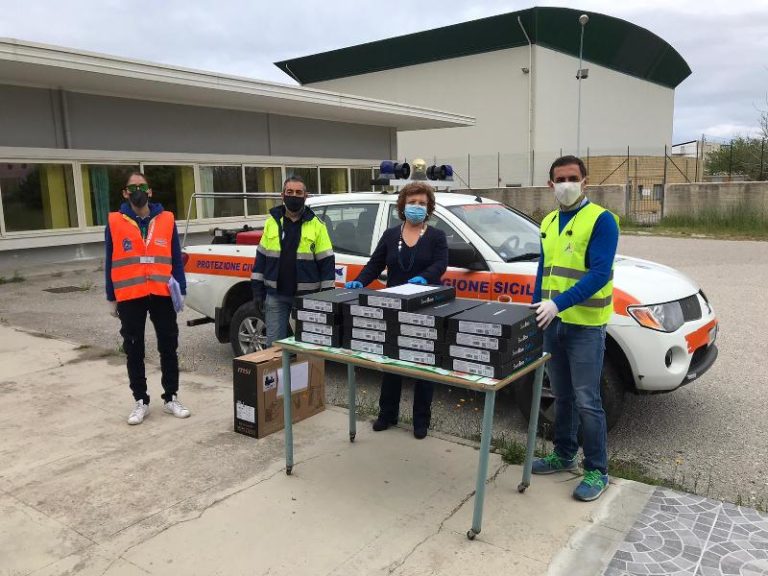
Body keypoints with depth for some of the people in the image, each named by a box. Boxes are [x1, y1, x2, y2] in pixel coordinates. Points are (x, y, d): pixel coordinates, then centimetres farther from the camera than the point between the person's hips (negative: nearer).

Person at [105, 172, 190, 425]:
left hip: (162, 295, 1)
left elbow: (176, 259, 5)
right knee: (134, 351, 8)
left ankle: (171, 398, 21)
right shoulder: (114, 222, 1)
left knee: (168, 348, 8)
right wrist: (111, 298, 3)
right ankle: (140, 401, 21)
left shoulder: (166, 219, 3)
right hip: (130, 298, 0)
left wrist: (181, 290, 0)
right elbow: (110, 262, 4)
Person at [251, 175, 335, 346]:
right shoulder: (272, 222, 6)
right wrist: (258, 291, 4)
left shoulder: (316, 225, -1)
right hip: (276, 295, 2)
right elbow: (261, 257, 9)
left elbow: (327, 262, -2)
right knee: (274, 343, 6)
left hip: (306, 296, -2)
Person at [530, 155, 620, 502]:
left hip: (585, 324, -6)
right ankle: (564, 455, 32)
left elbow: (599, 274, -19)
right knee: (561, 396, 17)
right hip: (553, 322, 7)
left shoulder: (601, 220, -10)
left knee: (586, 401, -1)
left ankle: (597, 471, 13)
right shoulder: (548, 223, 12)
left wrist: (559, 303, -27)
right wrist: (536, 308, 13)